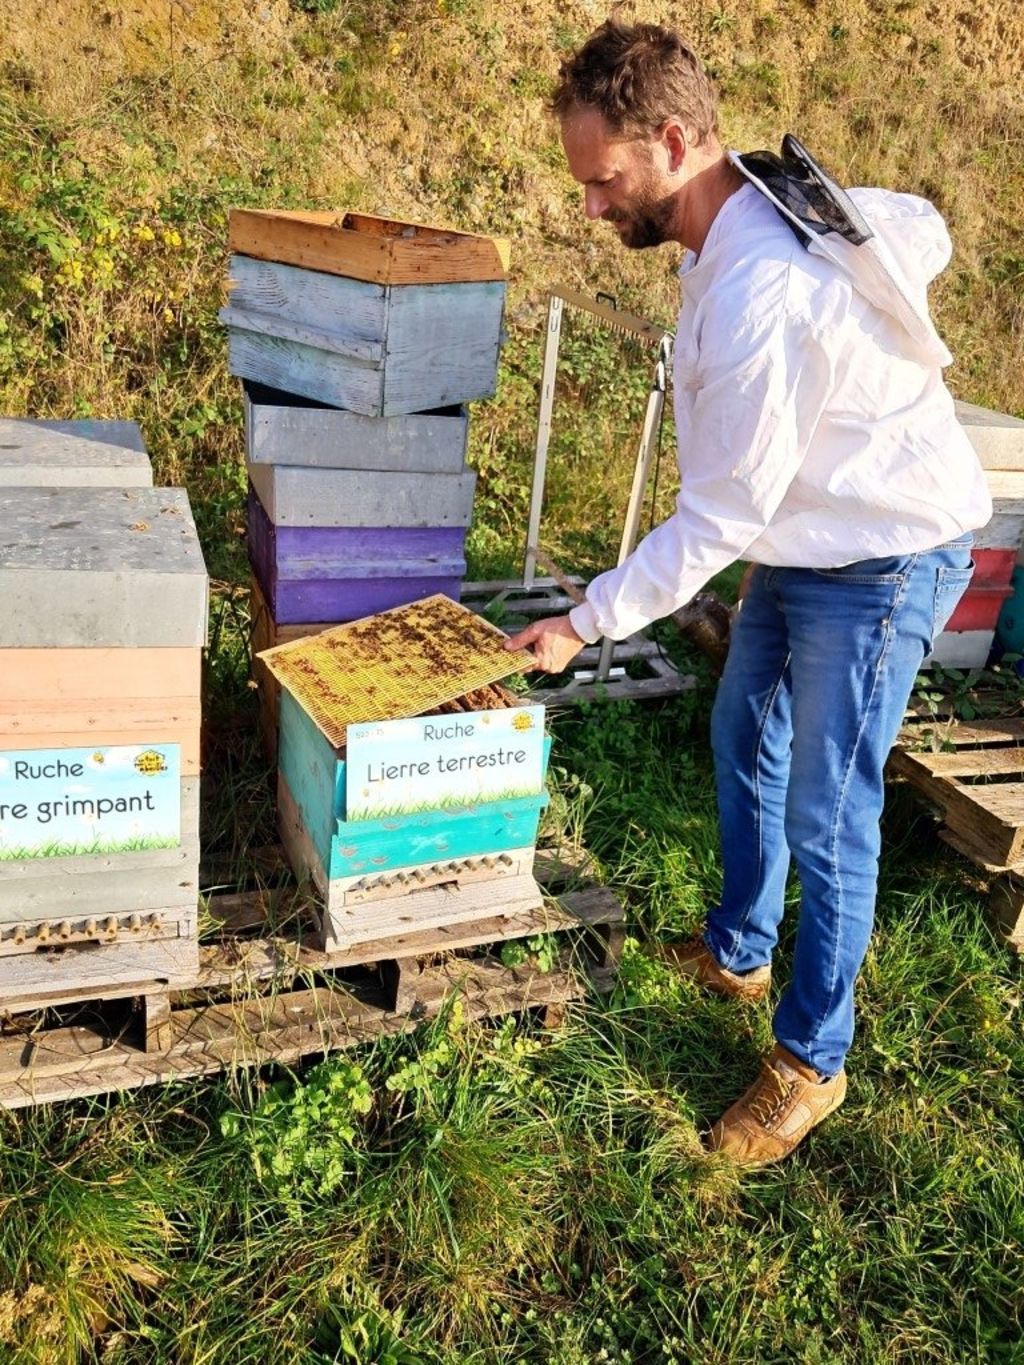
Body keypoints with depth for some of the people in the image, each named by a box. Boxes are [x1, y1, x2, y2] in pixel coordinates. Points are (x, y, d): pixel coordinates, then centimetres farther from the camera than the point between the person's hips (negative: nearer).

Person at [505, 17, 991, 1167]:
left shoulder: (756, 301, -32)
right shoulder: (768, 190, -3)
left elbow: (718, 520, -26)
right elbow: (925, 228, 12)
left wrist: (583, 624, -19)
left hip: (879, 564, -10)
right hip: (806, 540, 10)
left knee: (824, 820, -2)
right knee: (743, 740, 19)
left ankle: (811, 1063, 18)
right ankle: (738, 952, 39)